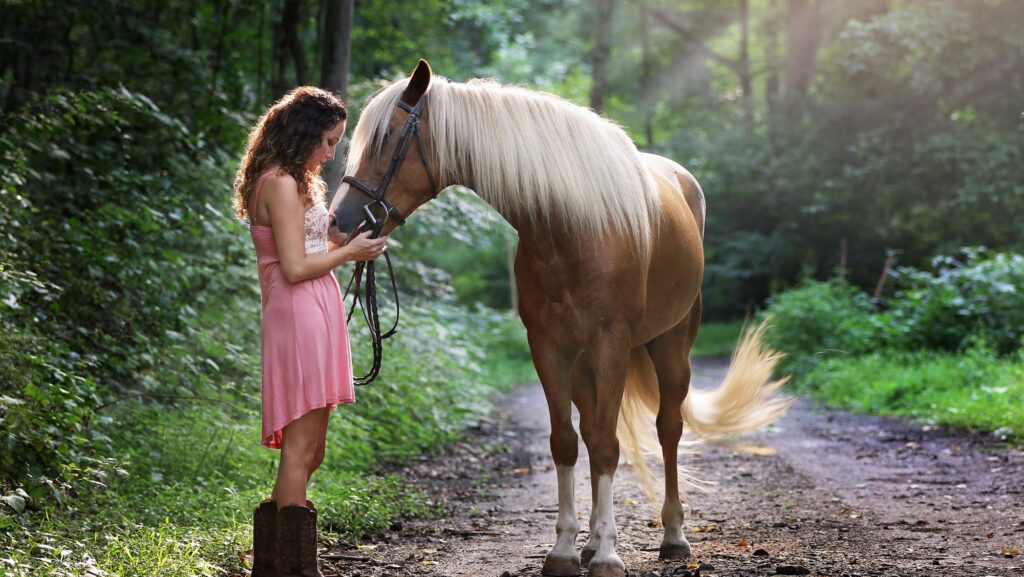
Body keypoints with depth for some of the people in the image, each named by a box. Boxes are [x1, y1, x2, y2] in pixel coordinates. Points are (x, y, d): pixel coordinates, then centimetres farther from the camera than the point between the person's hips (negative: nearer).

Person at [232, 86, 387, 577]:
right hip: (301, 319, -11)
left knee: (308, 451, 13)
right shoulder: (282, 184, -12)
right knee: (302, 448, -7)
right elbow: (295, 267, -18)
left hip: (314, 318, 11)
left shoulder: (290, 182, 20)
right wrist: (349, 252, -7)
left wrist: (349, 239, 13)